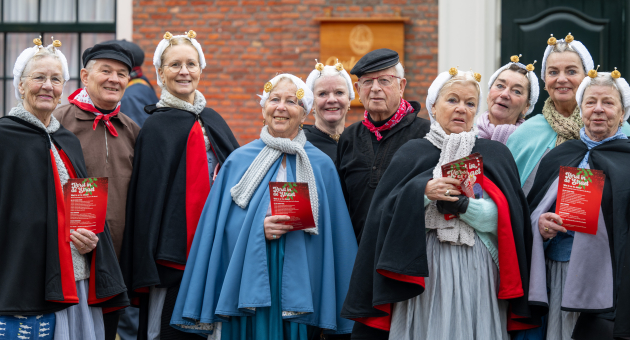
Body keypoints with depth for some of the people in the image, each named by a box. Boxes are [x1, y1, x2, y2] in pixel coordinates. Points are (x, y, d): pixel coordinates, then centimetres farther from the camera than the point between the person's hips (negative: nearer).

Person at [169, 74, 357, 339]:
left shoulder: (321, 166, 7)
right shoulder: (239, 162, 6)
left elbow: (331, 236, 6)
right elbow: (219, 229, 5)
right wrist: (259, 230, -13)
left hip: (300, 287, 1)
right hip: (247, 286, 0)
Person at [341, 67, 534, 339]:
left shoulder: (495, 155, 11)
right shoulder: (411, 154, 9)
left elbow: (502, 220, -2)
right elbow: (386, 214, 0)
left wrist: (461, 204, -16)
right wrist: (421, 192, -16)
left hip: (476, 277, 1)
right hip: (424, 275, 0)